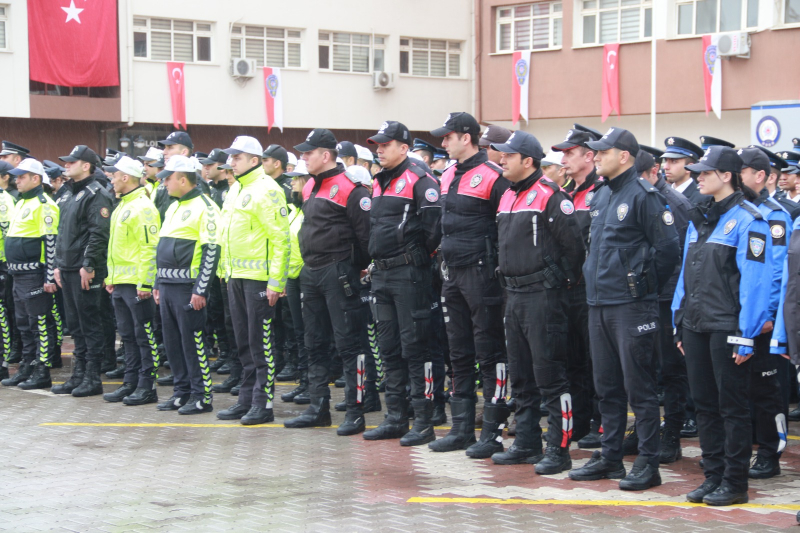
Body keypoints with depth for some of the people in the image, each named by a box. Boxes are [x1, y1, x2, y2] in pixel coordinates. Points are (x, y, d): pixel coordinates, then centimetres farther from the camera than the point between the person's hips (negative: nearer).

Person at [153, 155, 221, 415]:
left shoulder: (204, 207, -11)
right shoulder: (173, 208, 18)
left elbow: (212, 251, -16)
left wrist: (201, 290, -19)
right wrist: (158, 284, 20)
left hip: (187, 286, -9)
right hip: (168, 286, 9)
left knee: (193, 342, -5)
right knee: (172, 342, 11)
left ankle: (202, 396, 1)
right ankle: (182, 393, 19)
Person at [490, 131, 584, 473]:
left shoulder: (550, 196, -12)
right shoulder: (507, 198, 15)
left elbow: (573, 244, -14)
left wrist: (560, 279, -5)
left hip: (543, 296, -9)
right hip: (513, 295, 9)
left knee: (550, 375, -7)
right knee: (520, 376, 13)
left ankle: (558, 449, -3)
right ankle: (527, 443, 22)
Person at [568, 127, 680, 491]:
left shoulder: (643, 195, -11)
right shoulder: (601, 196, 14)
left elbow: (669, 248, -12)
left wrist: (646, 286, -5)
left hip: (631, 306, -8)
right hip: (598, 304, 8)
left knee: (639, 387, -4)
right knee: (607, 387, 13)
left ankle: (648, 464, 1)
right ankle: (610, 457, 22)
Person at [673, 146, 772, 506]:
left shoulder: (747, 221, -10)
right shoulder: (699, 218, 14)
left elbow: (754, 280, -14)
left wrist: (746, 335, -17)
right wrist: (680, 322, 15)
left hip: (727, 327, -7)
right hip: (696, 326, 8)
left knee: (732, 405, 0)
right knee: (704, 403, 11)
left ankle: (735, 482, 7)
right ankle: (713, 476, 20)